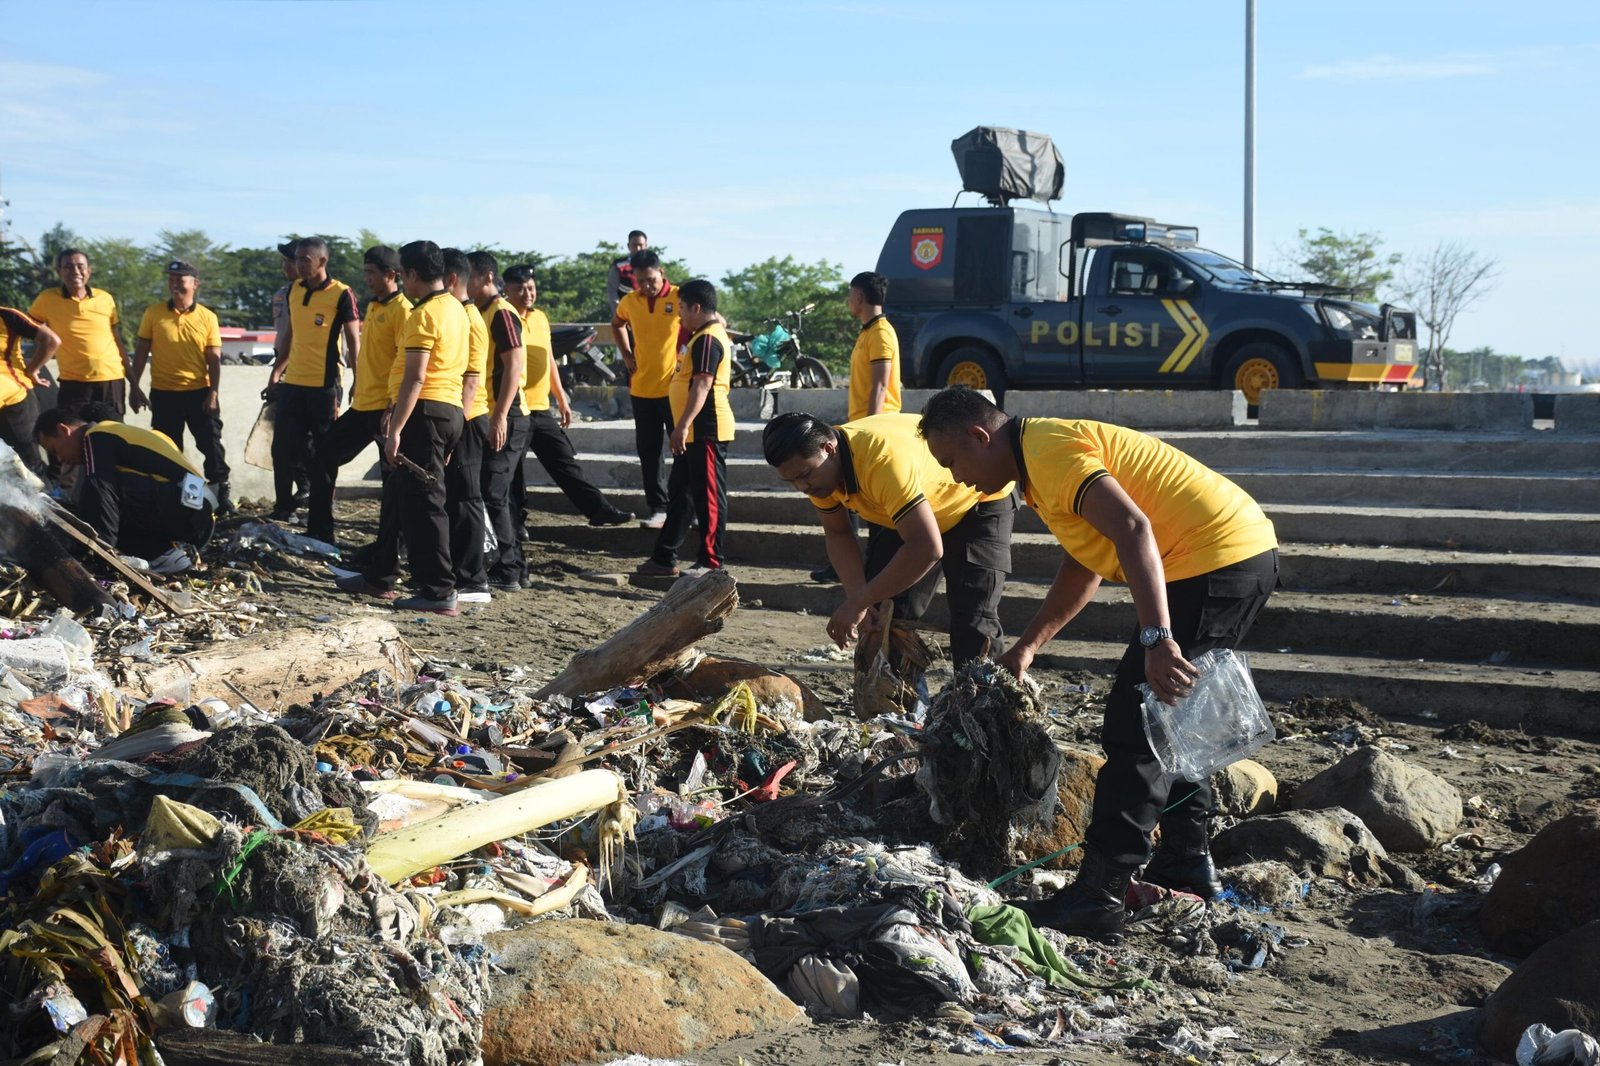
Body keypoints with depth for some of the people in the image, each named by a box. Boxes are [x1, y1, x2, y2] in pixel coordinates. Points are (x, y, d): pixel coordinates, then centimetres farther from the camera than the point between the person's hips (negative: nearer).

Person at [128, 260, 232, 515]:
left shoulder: (207, 317, 0)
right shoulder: (153, 313, 1)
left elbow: (214, 358, 0)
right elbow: (141, 352, 5)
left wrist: (213, 393, -7)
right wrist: (134, 387, 1)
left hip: (200, 392, -1)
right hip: (163, 393, 1)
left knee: (211, 443, -1)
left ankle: (220, 494, 9)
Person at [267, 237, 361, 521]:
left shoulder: (341, 294, -9)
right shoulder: (294, 290, 10)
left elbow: (353, 340, -7)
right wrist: (278, 369, 16)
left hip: (324, 385, -6)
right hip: (292, 382, 6)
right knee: (282, 448, 8)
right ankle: (283, 508, 19)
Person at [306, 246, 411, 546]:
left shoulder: (402, 310, -12)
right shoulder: (372, 307, 16)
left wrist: (393, 409, -22)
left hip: (384, 408, -10)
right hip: (361, 406, 10)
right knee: (323, 459, 11)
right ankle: (319, 533, 18)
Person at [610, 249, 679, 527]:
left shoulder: (680, 298, -10)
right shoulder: (630, 302, 3)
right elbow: (617, 324, 25)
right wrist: (627, 355, 12)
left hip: (675, 388, -4)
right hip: (642, 388, 4)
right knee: (649, 451, 7)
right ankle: (657, 508, 15)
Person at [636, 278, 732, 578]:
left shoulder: (708, 339, -16)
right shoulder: (704, 335, 18)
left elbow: (702, 385, -23)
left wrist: (683, 425, -27)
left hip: (706, 431, -11)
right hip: (695, 432, 11)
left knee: (708, 496, -6)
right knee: (681, 494, 14)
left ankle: (710, 562, -1)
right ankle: (664, 557, 19)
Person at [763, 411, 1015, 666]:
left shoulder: (884, 459, -43)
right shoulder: (817, 467, -19)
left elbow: (927, 549, -47)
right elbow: (838, 534, -4)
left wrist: (858, 602, -40)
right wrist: (857, 595, -20)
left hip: (978, 501, -7)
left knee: (973, 625, -16)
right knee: (884, 618, -1)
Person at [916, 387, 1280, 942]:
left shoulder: (1048, 449, -14)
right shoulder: (1043, 451, 19)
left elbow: (1133, 529, -27)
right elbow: (1085, 565, 28)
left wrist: (1156, 640, -34)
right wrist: (1026, 646, 27)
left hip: (1217, 560, -11)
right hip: (1245, 557, 11)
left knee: (1133, 726, -9)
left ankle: (1099, 897, -7)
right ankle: (1187, 865, 31)